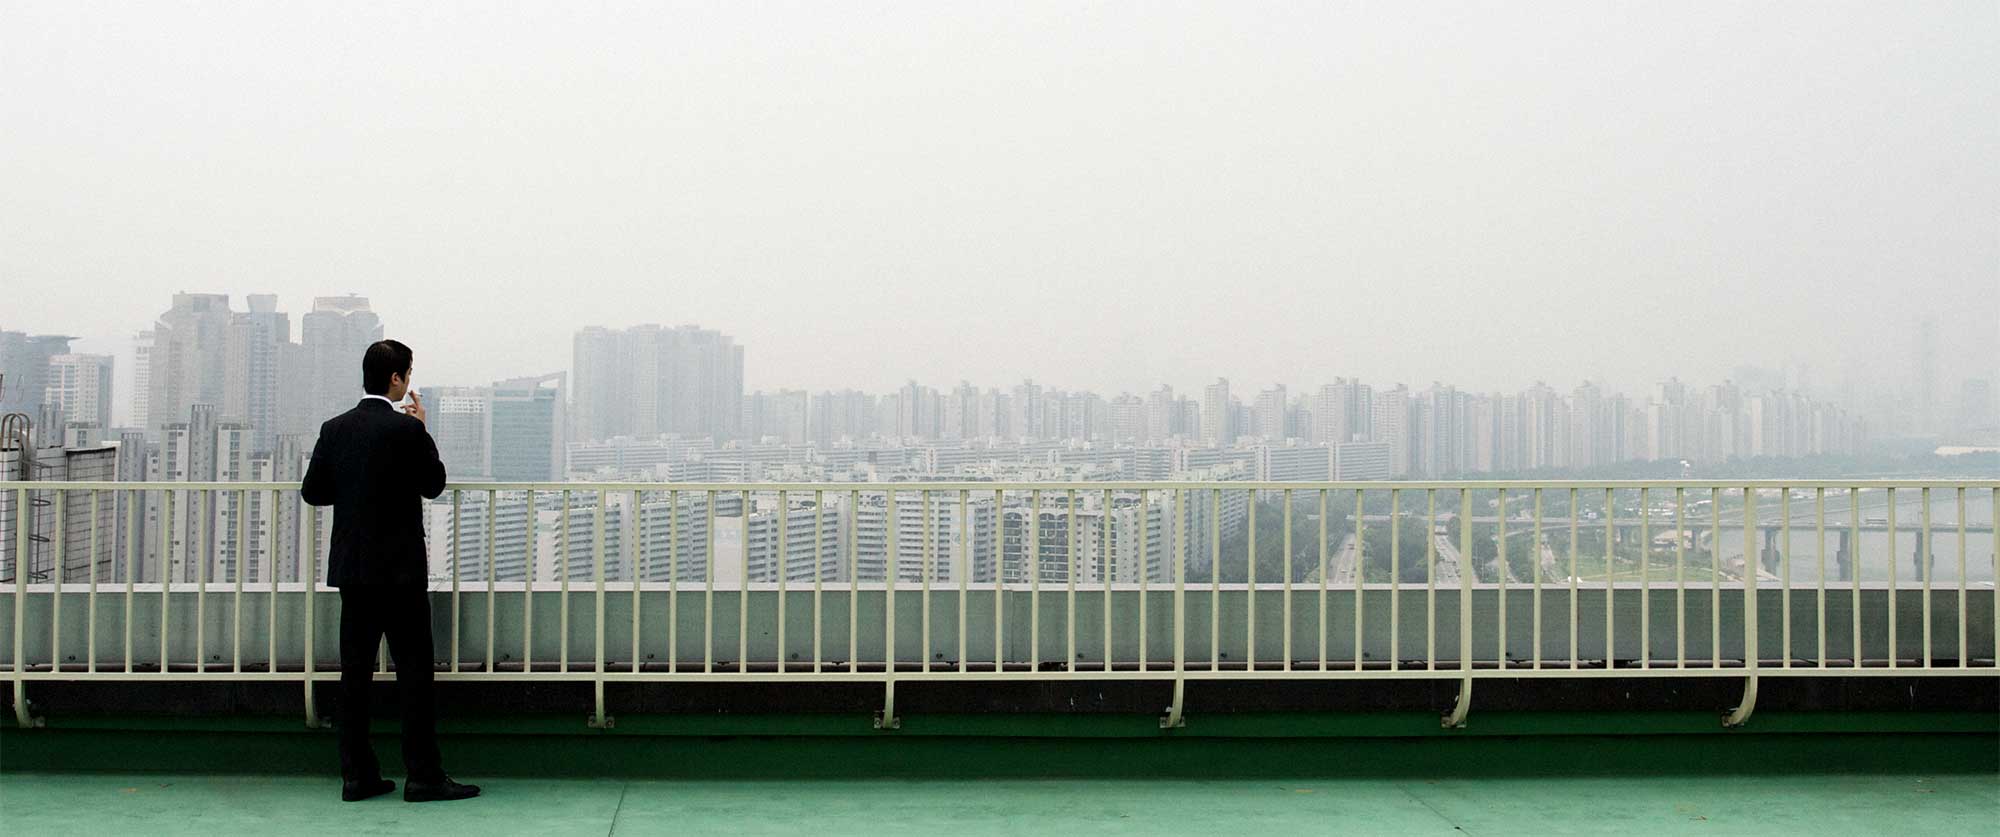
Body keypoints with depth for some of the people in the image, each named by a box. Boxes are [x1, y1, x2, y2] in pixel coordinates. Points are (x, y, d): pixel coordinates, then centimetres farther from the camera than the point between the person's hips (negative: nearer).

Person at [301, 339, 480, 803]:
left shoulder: (334, 429, 3)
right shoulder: (407, 429, -13)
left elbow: (312, 491, 8)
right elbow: (434, 484, -1)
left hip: (351, 569, 6)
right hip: (400, 571, -6)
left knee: (355, 673, 8)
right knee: (414, 671, 0)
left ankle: (357, 774, 11)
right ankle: (423, 775, 1)